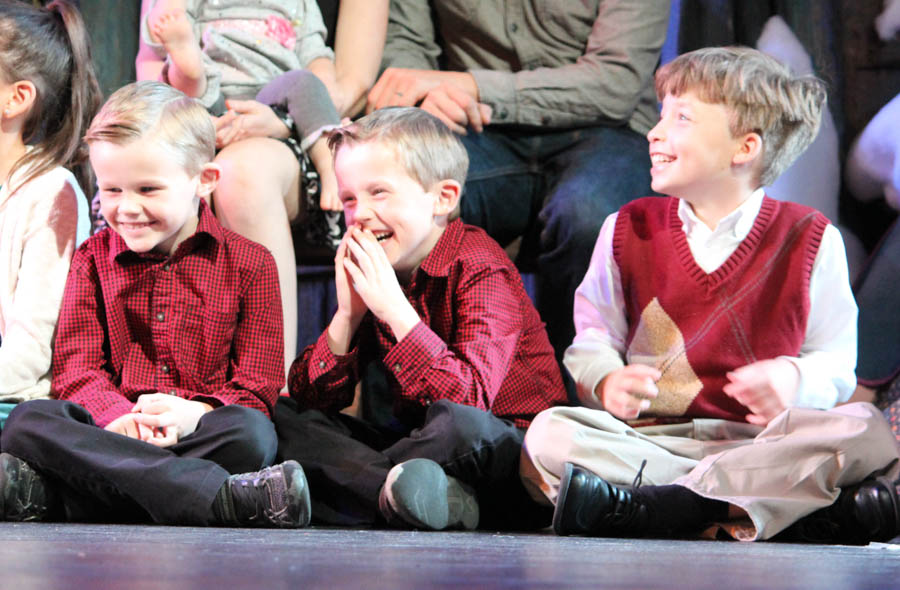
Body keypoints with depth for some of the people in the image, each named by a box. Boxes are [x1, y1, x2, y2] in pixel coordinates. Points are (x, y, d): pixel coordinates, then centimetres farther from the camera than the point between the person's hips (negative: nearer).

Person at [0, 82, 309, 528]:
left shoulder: (249, 265, 9)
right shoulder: (93, 259, 16)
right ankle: (223, 498, -43)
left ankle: (46, 493, -38)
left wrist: (195, 413, -21)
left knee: (250, 432, -36)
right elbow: (75, 365, 5)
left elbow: (257, 387, 2)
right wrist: (117, 415, -20)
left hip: (200, 436, -1)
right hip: (110, 434, 1)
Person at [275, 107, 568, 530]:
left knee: (457, 422, -40)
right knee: (283, 418, -4)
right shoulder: (370, 272, 7)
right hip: (419, 448, 8)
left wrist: (394, 309, -30)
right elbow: (311, 397, 1)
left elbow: (471, 398, -29)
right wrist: (348, 314, -13)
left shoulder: (479, 270, -13)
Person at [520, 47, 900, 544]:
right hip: (650, 438, 1)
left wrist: (796, 380, -16)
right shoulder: (628, 230, 12)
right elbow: (592, 337, 13)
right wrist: (607, 381, -10)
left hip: (766, 441, -1)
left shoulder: (809, 240, 5)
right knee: (548, 436, -29)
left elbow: (836, 357, 7)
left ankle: (641, 505, -40)